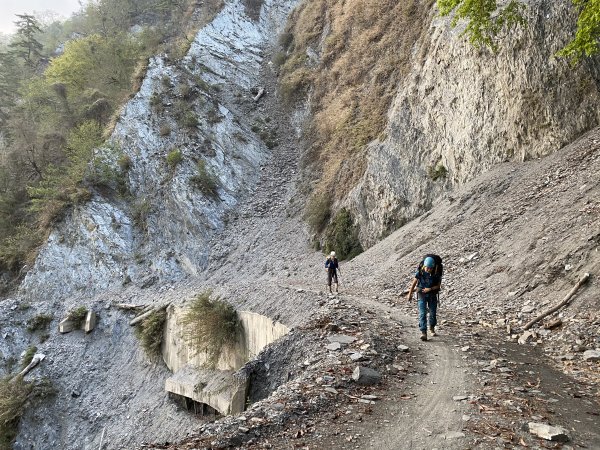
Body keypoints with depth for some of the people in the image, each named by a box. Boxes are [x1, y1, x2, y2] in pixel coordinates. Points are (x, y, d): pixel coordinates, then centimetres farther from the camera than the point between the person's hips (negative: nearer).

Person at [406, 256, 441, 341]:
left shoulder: (436, 273, -13)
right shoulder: (420, 272, -14)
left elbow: (438, 285, -7)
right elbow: (414, 282, -4)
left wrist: (430, 289, -23)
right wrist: (410, 294, 2)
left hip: (432, 295, 1)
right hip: (422, 295, -1)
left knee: (433, 313, 11)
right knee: (422, 314, -12)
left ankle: (432, 328, 37)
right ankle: (423, 333, -16)